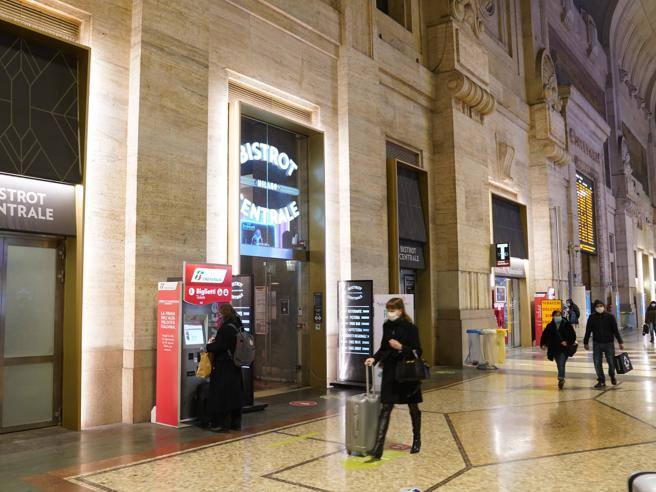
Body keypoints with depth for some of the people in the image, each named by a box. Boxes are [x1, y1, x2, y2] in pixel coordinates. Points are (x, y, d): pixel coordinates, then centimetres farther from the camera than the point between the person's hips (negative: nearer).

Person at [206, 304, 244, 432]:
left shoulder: (225, 328, -19)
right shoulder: (238, 327, 7)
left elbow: (217, 348, -20)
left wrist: (209, 345, 0)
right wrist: (215, 342, 15)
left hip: (223, 368, -8)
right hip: (235, 367, 8)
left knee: (221, 395, 2)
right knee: (235, 394, 14)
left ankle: (221, 423, 8)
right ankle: (235, 422, 21)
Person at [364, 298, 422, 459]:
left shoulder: (410, 328, -11)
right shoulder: (387, 326, 5)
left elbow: (417, 352, -12)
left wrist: (401, 347, -25)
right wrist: (374, 358, 0)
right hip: (390, 372, 4)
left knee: (413, 407, 14)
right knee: (385, 408, -3)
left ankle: (417, 440, 34)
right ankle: (378, 445, -5)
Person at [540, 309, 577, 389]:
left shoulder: (566, 324, -4)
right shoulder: (550, 326, 3)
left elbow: (573, 335, -1)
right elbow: (544, 336, 9)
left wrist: (568, 342, -15)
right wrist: (543, 344, -4)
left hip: (564, 349, -4)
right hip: (554, 349, 4)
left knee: (561, 364, -16)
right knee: (559, 365, 13)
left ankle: (561, 379, -21)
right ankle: (562, 379, 27)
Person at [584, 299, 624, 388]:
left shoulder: (610, 316, -3)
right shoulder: (592, 317, 0)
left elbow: (615, 330, 1)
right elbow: (588, 331, 6)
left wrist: (620, 342, 0)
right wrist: (585, 342, 9)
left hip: (609, 343, -1)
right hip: (597, 344, 1)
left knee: (611, 362, 3)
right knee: (597, 363, 0)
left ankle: (612, 376, 33)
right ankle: (601, 380, 12)